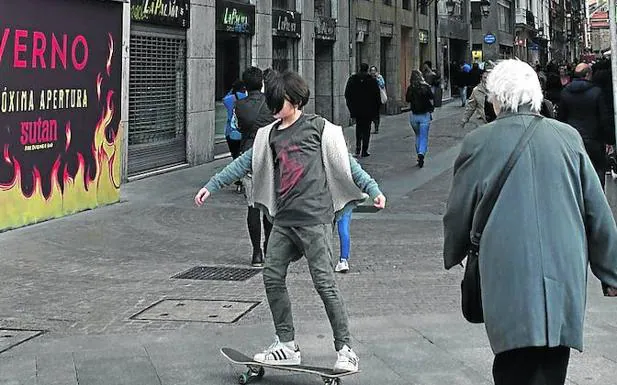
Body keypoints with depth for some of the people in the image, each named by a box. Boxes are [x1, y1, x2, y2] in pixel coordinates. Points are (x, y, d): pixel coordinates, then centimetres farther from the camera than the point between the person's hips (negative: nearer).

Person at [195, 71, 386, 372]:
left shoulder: (317, 127, 1)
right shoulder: (269, 135, 16)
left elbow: (345, 161, 2)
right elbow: (244, 163, 21)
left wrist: (373, 189, -3)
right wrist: (211, 186, 19)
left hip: (314, 216, -6)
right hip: (284, 218, 7)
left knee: (324, 282, -8)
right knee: (272, 278, 4)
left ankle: (345, 350, -1)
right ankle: (286, 346, 14)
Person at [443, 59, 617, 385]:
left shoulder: (478, 142, -2)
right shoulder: (568, 138, 4)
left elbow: (458, 212, 8)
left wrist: (453, 255, 28)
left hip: (508, 281, -2)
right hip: (565, 280, 2)